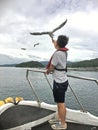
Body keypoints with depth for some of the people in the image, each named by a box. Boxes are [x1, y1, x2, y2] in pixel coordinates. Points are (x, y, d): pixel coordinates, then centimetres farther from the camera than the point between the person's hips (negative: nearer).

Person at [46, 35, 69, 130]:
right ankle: (59, 118, 39)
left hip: (59, 82, -10)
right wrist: (53, 41, 45)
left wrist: (47, 71, 6)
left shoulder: (57, 53, -23)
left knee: (61, 104, 2)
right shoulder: (64, 51, 5)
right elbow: (58, 47, 31)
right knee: (59, 102, 22)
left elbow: (51, 68, -16)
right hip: (62, 80, 10)